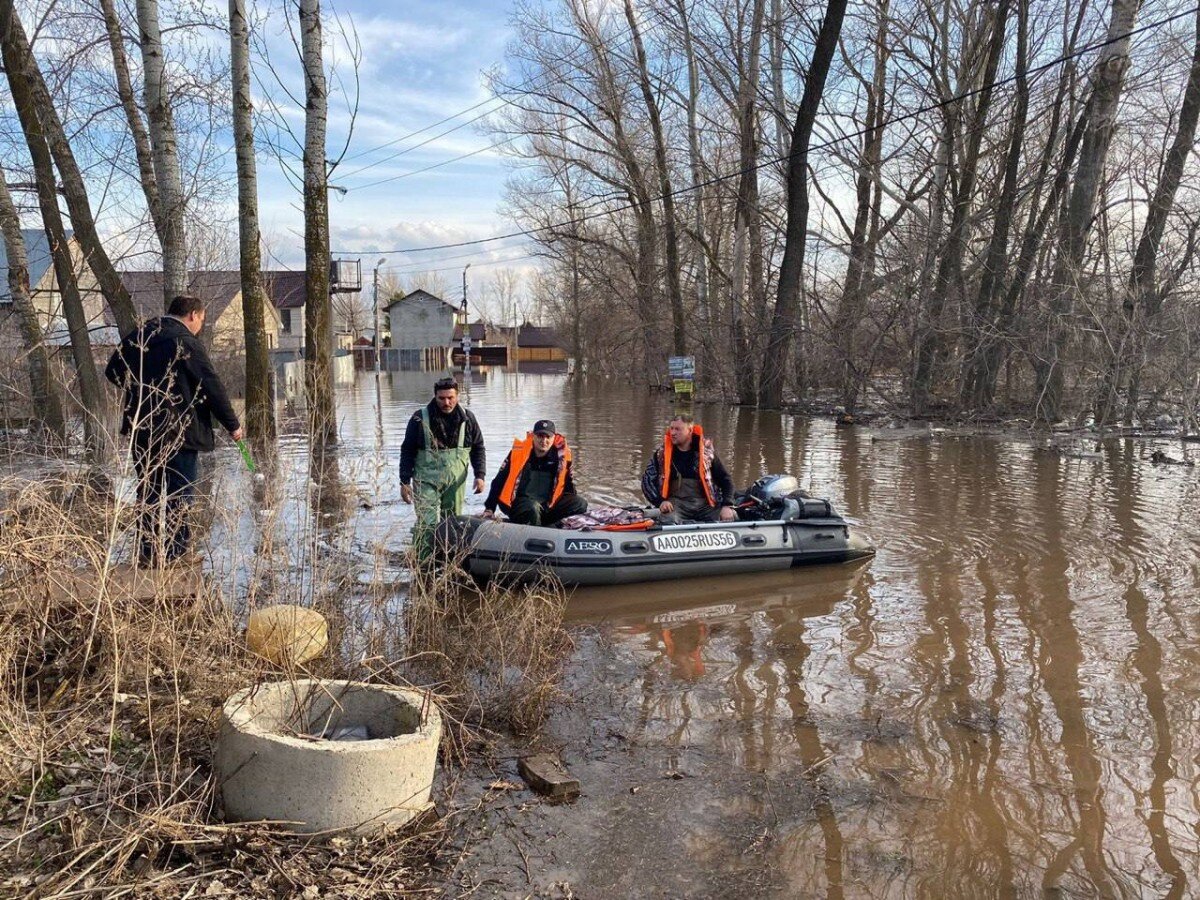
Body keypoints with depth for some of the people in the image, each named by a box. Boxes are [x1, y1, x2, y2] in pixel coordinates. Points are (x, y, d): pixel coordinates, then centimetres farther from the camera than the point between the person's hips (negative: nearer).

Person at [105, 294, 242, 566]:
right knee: (179, 492, 1)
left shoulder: (139, 335, 9)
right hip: (179, 430, -7)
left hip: (141, 428, 7)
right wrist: (232, 425, -5)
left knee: (148, 491, 13)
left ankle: (147, 551, 16)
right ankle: (177, 551, 4)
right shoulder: (187, 342, -12)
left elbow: (112, 371, 18)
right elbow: (212, 386, -12)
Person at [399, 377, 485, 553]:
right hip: (426, 481, -3)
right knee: (428, 524, -14)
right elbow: (407, 451, 1)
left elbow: (478, 448, 12)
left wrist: (479, 475, 1)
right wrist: (404, 482, -2)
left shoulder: (467, 418, 4)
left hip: (456, 481, 3)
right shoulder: (420, 418, -3)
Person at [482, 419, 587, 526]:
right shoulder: (518, 453, -9)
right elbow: (499, 481, -3)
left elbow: (569, 485, 13)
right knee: (532, 507, -37)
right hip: (518, 504, -4)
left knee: (580, 503, -15)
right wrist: (489, 509, -5)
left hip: (547, 506, 5)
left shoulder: (561, 456, -2)